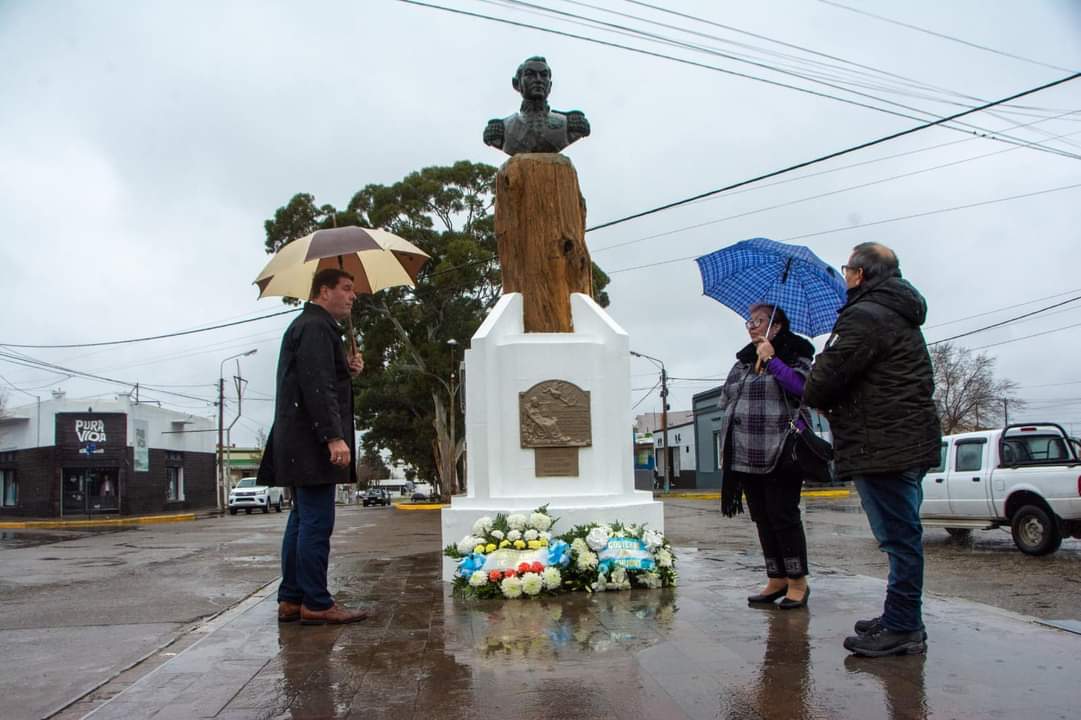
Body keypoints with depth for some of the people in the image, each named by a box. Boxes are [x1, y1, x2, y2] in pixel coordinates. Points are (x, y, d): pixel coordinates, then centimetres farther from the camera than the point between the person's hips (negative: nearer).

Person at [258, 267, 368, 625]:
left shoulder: (308, 325, 23)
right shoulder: (316, 326, -10)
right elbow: (316, 386, -21)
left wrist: (347, 370, 11)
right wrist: (334, 436, -25)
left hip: (299, 443, 11)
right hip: (311, 439, -11)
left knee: (302, 521, 12)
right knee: (317, 521, -8)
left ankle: (291, 599, 17)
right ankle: (315, 603, -3)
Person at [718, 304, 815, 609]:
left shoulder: (796, 355, 0)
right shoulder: (742, 362, 18)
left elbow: (801, 386, -19)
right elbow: (726, 401, 21)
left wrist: (772, 360, -17)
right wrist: (726, 445, 13)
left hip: (780, 454, -6)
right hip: (746, 455, 7)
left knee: (783, 516, -5)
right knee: (763, 520, 10)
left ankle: (798, 582, 6)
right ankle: (776, 579, 19)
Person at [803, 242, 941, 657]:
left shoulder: (865, 317, -14)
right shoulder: (901, 317, 20)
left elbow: (827, 377, -17)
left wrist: (813, 398, 4)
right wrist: (827, 398, 14)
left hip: (884, 446, -11)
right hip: (912, 441, 11)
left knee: (898, 535, -6)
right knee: (902, 534, 15)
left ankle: (902, 628, 1)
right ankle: (902, 619, 24)